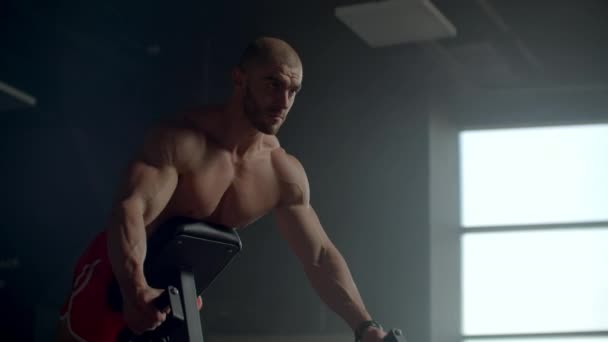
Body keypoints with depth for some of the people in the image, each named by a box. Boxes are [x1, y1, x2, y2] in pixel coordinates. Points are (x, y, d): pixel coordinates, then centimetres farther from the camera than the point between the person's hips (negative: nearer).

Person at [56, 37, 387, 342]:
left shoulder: (285, 174, -6)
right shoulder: (181, 141, -25)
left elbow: (320, 255, -2)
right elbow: (131, 209, -39)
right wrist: (135, 289, -57)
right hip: (115, 276, -6)